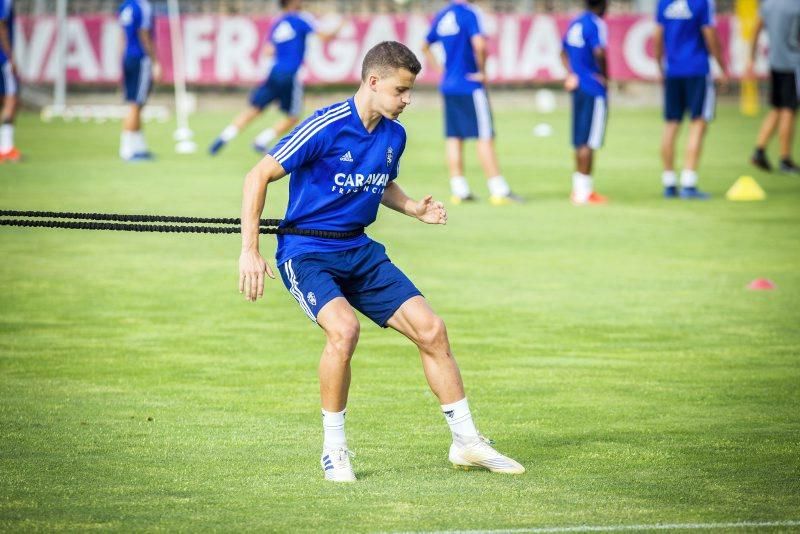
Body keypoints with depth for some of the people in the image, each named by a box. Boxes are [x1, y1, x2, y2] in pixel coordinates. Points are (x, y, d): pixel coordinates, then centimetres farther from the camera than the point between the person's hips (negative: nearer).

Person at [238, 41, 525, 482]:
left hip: (360, 252, 7)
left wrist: (414, 209, 3)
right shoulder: (326, 128, -18)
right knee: (344, 329, -32)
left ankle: (466, 442, 11)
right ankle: (334, 448, -14)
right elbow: (258, 176, -14)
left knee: (431, 330, -2)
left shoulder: (394, 136, 4)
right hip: (306, 253, -7)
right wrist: (249, 251, -19)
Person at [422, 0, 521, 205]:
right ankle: (499, 190, -6)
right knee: (485, 136, -5)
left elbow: (426, 46, 22)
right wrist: (482, 71, -13)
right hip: (470, 86, -7)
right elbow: (479, 44, -27)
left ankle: (459, 190, 10)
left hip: (448, 86, 7)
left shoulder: (441, 16, 10)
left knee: (454, 138, 8)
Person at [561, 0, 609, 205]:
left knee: (580, 139, 14)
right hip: (594, 89, -8)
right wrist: (605, 75, -10)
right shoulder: (596, 24, -13)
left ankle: (579, 188, 19)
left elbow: (564, 51, 22)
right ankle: (584, 191, -4)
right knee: (589, 141, -5)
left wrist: (571, 74, 13)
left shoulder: (575, 23, 13)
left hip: (577, 86, 8)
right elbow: (599, 52, -25)